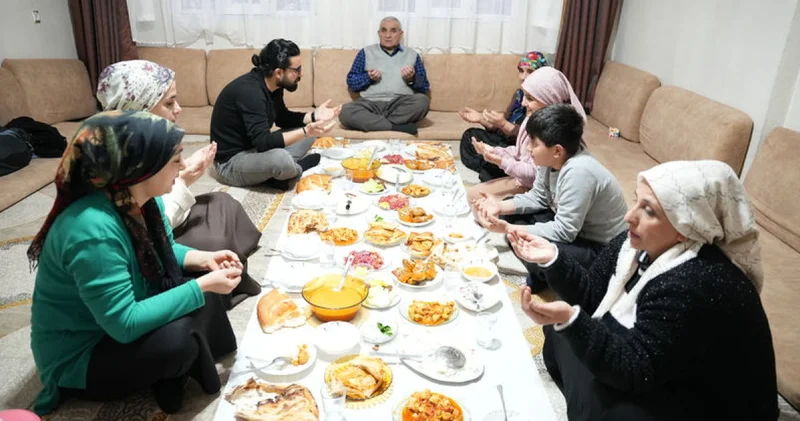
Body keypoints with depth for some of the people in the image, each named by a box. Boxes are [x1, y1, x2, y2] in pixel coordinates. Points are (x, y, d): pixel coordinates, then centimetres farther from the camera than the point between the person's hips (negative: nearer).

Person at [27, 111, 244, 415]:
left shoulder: (141, 199, -9)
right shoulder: (93, 232, -36)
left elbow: (162, 251, 9)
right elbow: (125, 324, -35)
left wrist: (201, 259, -11)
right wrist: (202, 286, -30)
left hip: (120, 319, 9)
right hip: (78, 359, -8)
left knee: (202, 297, -5)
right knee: (177, 338, -30)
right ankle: (169, 376, 2)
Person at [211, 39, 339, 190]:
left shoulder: (272, 86, -1)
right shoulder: (250, 91, -27)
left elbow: (283, 118, 15)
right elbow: (263, 142, -32)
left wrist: (313, 116, -1)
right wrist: (306, 131, -38)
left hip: (254, 149, 9)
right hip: (230, 162, -9)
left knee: (308, 132, 8)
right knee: (281, 158, -38)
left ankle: (284, 169, -9)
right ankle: (297, 169, -5)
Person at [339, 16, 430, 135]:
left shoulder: (412, 55, 20)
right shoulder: (366, 52, 18)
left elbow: (425, 87, 17)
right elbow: (351, 82, 14)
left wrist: (412, 79, -4)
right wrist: (368, 77, -5)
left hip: (402, 105, 1)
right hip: (372, 103, 0)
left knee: (422, 100, -33)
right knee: (346, 111, -32)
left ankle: (372, 123, -23)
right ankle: (397, 127, -32)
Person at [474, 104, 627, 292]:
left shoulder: (578, 172, -33)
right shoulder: (552, 160, -9)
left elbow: (564, 232, -31)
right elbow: (537, 198, 5)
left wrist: (508, 229, -30)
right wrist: (501, 206, -11)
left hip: (601, 248, -9)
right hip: (570, 224, 9)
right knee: (512, 212, 4)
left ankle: (541, 282, 4)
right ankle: (539, 275, 7)